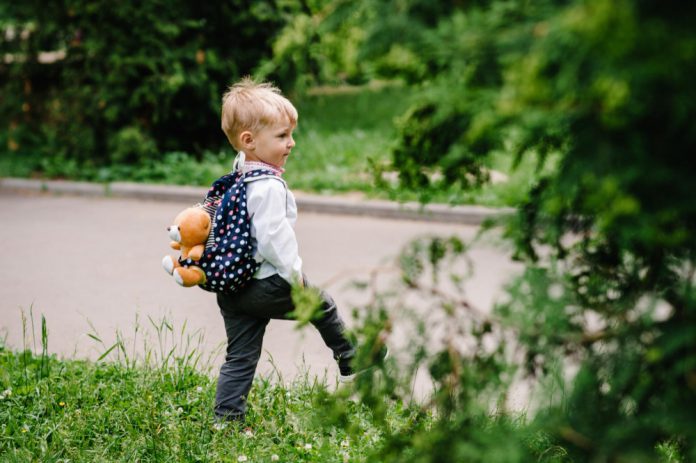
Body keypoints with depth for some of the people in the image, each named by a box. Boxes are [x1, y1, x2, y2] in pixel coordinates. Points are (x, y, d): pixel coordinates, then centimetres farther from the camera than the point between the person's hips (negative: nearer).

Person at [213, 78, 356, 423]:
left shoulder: (237, 175, 8)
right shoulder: (268, 187, -21)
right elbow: (273, 237, -25)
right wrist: (295, 275, -13)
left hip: (231, 287, 8)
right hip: (265, 287, -8)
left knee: (239, 358, 10)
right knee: (323, 307, 16)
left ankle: (225, 418, 7)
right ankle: (352, 366, 33)